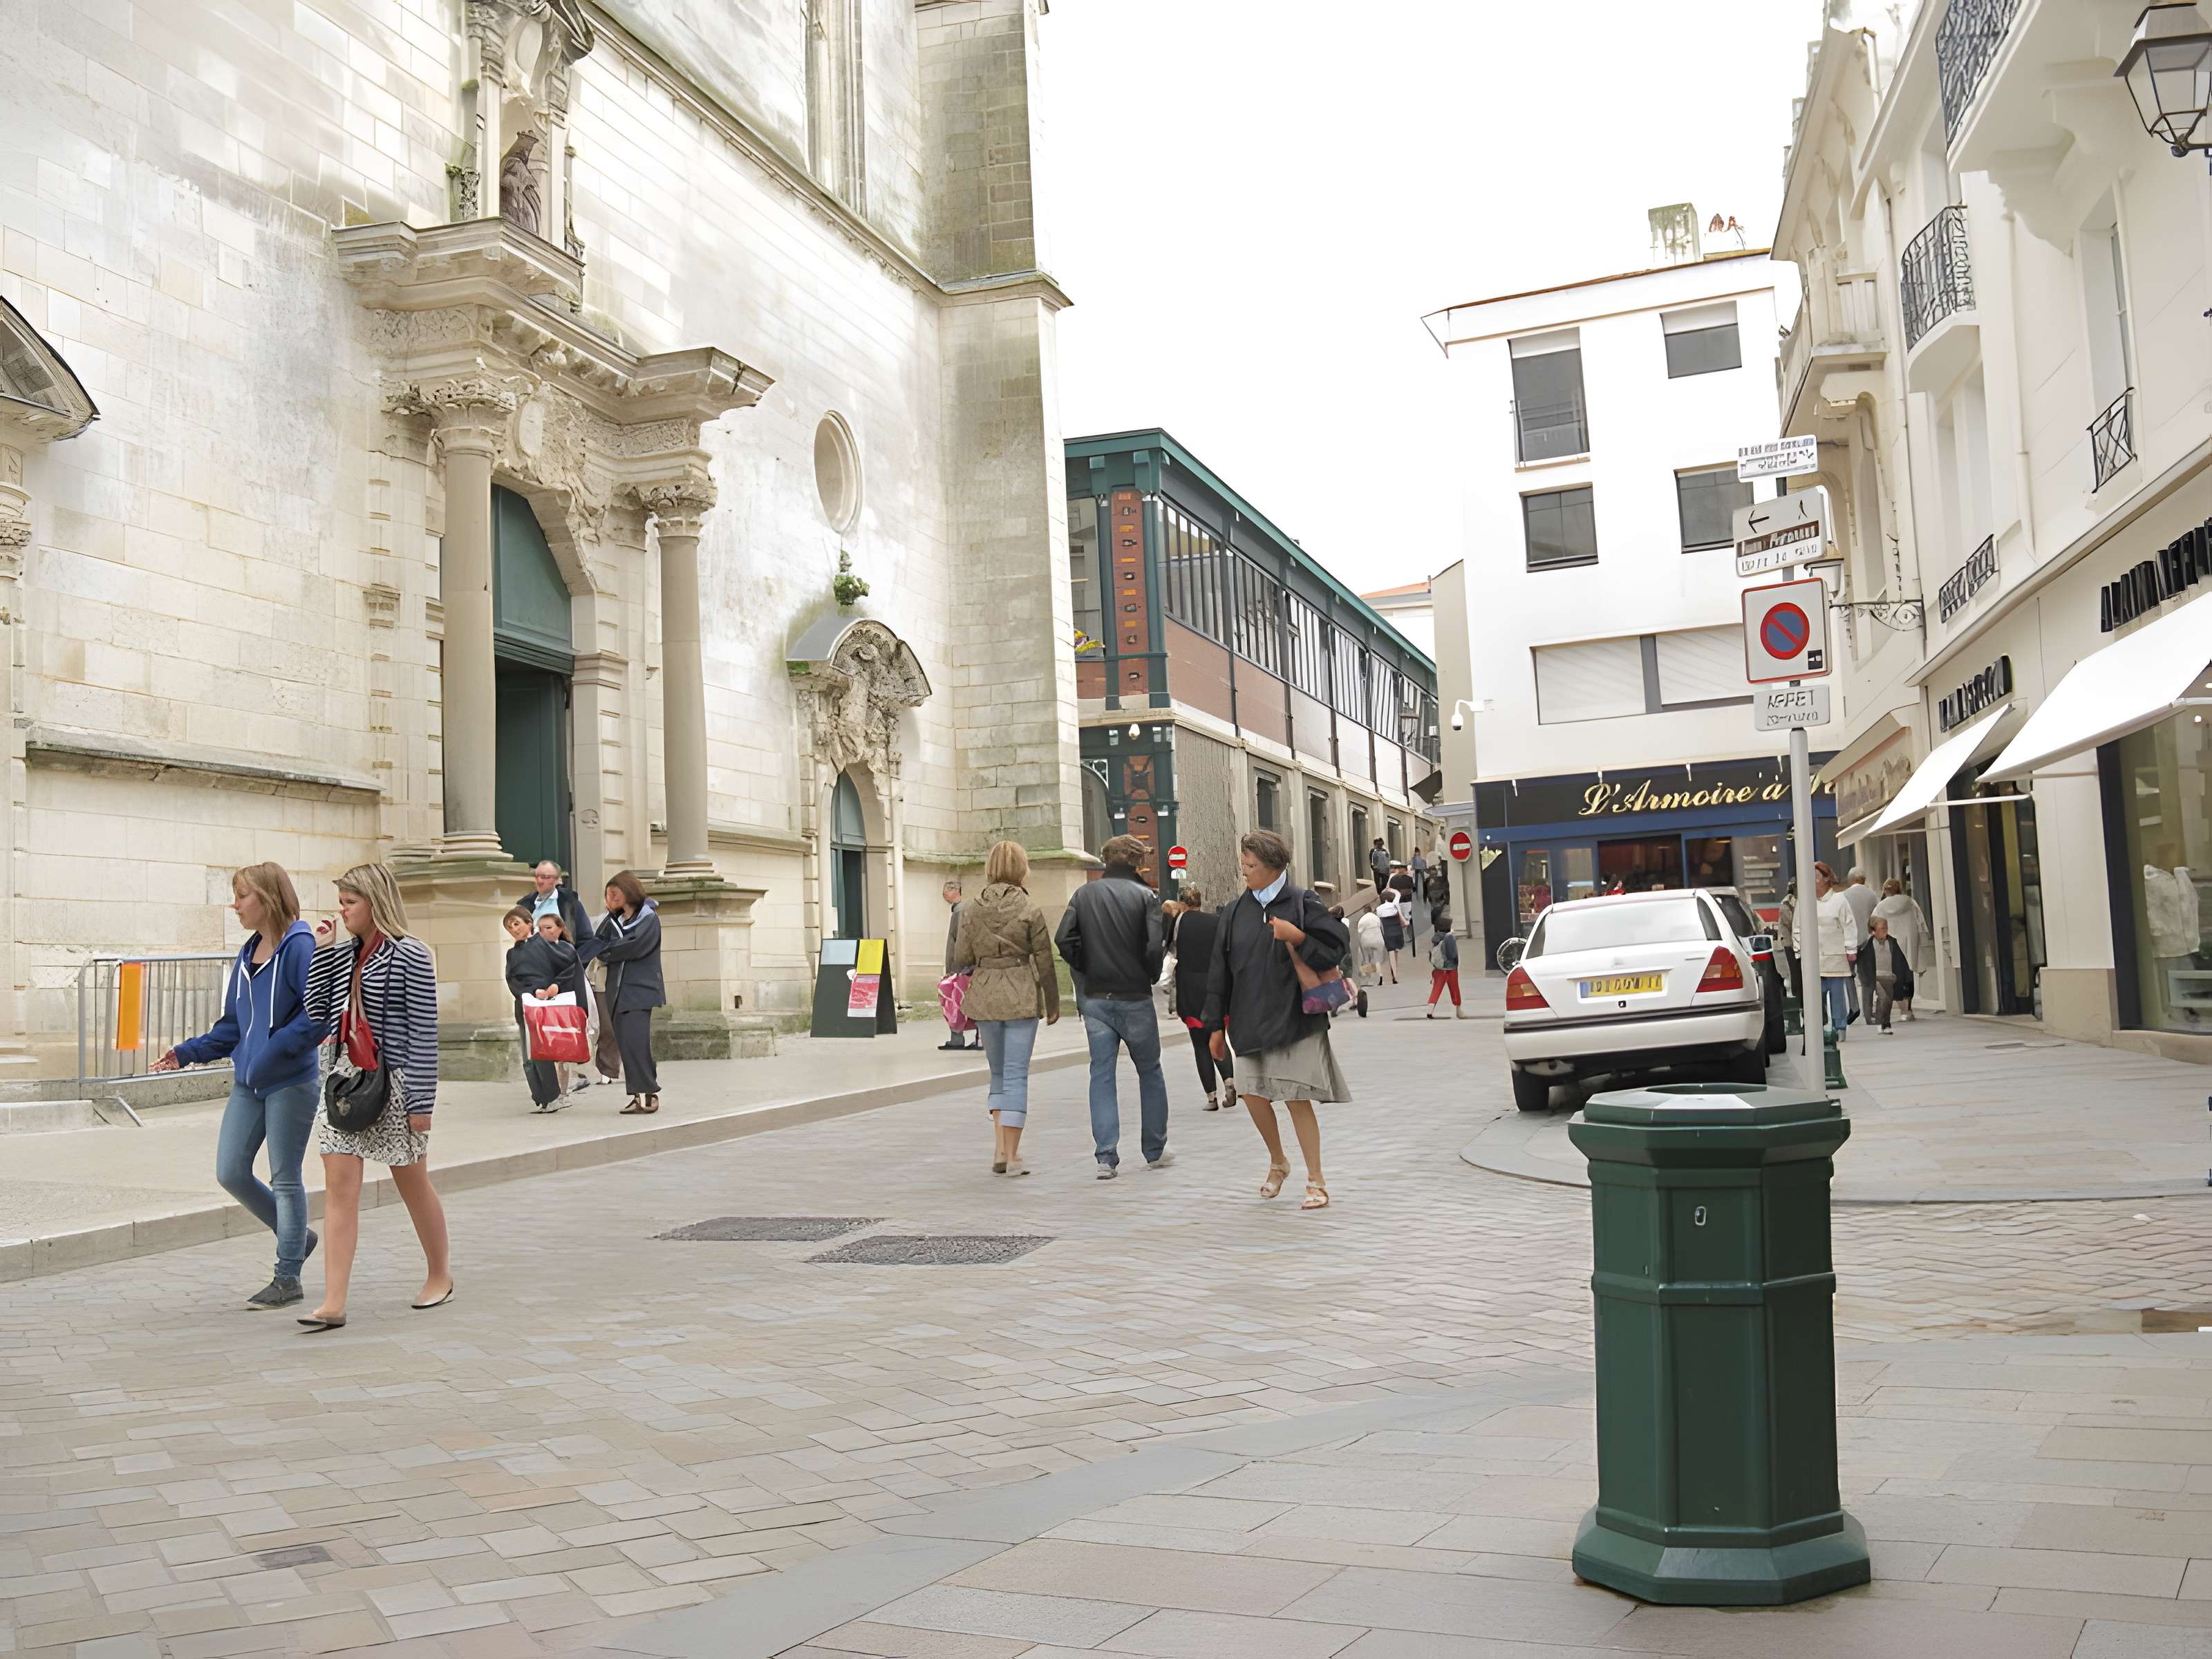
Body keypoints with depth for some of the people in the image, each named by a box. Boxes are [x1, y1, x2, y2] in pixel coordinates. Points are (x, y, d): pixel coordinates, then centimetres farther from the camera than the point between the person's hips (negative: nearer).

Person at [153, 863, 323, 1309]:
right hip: (247, 1083, 8)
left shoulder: (300, 947, -13)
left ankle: (287, 1278, 13)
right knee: (231, 1173, 6)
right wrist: (188, 1052, 9)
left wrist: (276, 1050, -24)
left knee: (285, 1179, 1)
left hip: (290, 1083, -8)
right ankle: (296, 1236, 27)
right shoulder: (248, 954, 12)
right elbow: (233, 1023, 18)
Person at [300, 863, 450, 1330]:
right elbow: (316, 1014, 5)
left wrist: (421, 1101, -14)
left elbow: (423, 1032, -12)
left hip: (392, 1081, -6)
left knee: (413, 1184, 10)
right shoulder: (343, 954, 9)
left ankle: (440, 1274, 30)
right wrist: (322, 953, -1)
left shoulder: (410, 956, -11)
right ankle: (333, 1303, -3)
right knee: (338, 1186, -2)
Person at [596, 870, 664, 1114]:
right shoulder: (614, 920, 18)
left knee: (634, 1042, -14)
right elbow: (598, 945, 10)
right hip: (618, 991, 6)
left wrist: (608, 951, -3)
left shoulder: (649, 918, -1)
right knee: (625, 1044, 2)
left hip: (640, 990, -6)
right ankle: (639, 1096, 5)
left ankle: (648, 1094, -9)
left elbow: (636, 946, -14)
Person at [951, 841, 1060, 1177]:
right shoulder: (1029, 909, -7)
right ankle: (1012, 1157, 1)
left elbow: (960, 961, 2)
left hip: (985, 997, 3)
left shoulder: (971, 910, 1)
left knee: (998, 1073, 18)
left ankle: (999, 1147, 11)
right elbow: (1045, 962, -4)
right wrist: (1053, 1004, 5)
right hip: (1021, 997, -3)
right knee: (1016, 1075, 1)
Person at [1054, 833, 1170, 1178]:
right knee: (1150, 1071, 14)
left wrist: (1087, 971, 5)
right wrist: (1152, 977, 2)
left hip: (1094, 998, 2)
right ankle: (1155, 1151, 22)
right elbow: (1155, 947, -16)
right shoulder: (1145, 896, -7)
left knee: (1101, 1075, 6)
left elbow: (1064, 939, -8)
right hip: (1134, 998, -2)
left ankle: (1106, 1157, -2)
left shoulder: (1084, 894, 2)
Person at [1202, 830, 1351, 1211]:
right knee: (1254, 1095, 4)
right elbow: (1220, 969, 9)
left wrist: (1298, 938, -21)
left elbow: (1338, 947, -6)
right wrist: (1217, 1025, 9)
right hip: (1251, 1020, 4)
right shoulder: (1236, 911, 6)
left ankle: (1316, 1180, 7)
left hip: (1294, 1019, -4)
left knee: (1297, 1099, -5)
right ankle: (1277, 1162, 30)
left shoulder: (1301, 904, -5)